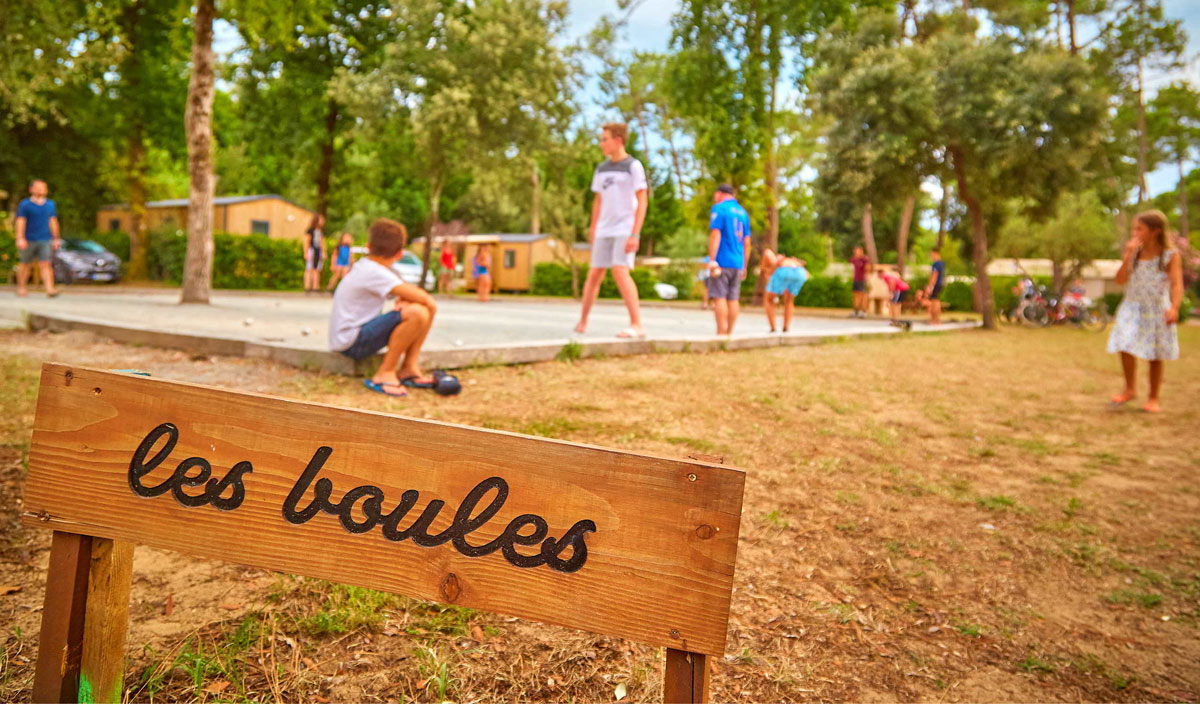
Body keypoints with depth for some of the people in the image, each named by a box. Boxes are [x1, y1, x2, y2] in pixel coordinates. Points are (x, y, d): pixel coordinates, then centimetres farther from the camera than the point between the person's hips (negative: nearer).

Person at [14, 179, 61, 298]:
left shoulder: (50, 204, 10)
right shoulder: (24, 204, -1)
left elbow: (53, 222, 15)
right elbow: (20, 222, -7)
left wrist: (56, 239, 14)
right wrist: (20, 239, -15)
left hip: (45, 240, 2)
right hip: (29, 240, -2)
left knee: (45, 264, -8)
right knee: (24, 264, 9)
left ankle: (50, 289, -18)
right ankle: (21, 287, 23)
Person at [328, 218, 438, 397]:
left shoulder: (364, 267, 10)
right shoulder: (374, 273, -19)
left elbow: (406, 294, 13)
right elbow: (422, 298, -25)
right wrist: (429, 302, -2)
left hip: (362, 331, 10)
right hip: (349, 343, -10)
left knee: (427, 310, 3)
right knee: (417, 313, -29)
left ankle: (409, 369, 4)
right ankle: (385, 374, -17)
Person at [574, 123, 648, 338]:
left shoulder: (634, 166, -4)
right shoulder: (601, 169, 14)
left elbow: (642, 202, -9)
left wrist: (635, 235, -17)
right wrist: (593, 230, 18)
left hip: (625, 229, -6)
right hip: (604, 231, 6)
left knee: (620, 272, -20)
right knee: (594, 274, 6)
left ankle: (637, 325, -17)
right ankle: (583, 321, 20)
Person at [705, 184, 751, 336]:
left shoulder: (719, 208, -3)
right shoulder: (743, 212, 17)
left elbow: (715, 235, -13)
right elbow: (747, 242, 17)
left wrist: (712, 260, -16)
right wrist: (744, 267, 20)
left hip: (722, 261, -7)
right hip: (737, 263, 7)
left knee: (719, 297, -8)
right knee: (732, 299, 7)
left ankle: (721, 333, -13)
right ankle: (730, 333, 9)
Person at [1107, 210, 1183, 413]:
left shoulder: (1170, 255, -7)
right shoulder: (1133, 252, 3)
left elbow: (1177, 283, -14)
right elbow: (1121, 280, -5)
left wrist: (1174, 307, -29)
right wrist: (1128, 255, -15)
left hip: (1157, 310, -2)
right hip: (1132, 308, 3)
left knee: (1155, 357, 6)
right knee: (1125, 347, -9)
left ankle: (1153, 398, 20)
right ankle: (1130, 389, 12)